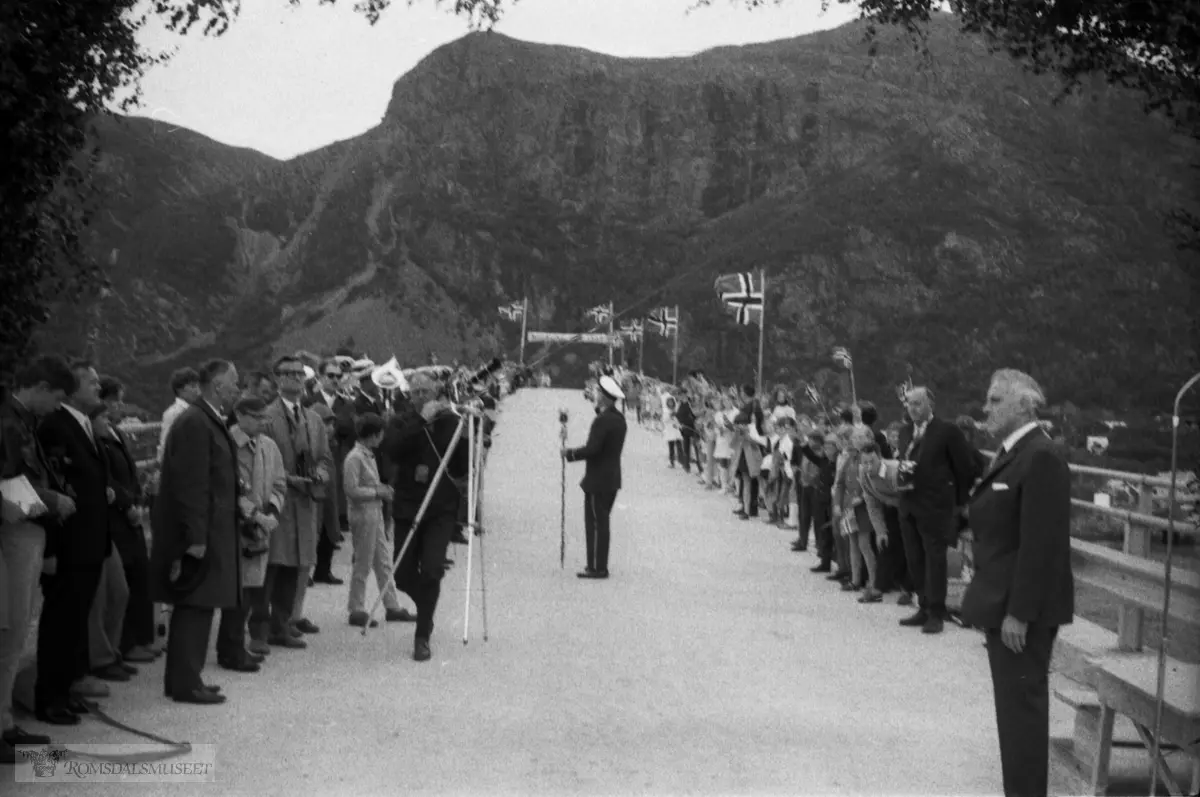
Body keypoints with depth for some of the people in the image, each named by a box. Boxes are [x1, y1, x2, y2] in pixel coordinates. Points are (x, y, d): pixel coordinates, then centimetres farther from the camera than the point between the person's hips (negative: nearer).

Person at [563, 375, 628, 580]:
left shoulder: (602, 420, -20)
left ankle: (597, 567, 1)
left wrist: (569, 453, -10)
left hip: (598, 480, -9)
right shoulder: (619, 418, 8)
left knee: (595, 523, -3)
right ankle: (599, 565, 22)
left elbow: (591, 449, -23)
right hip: (612, 479, 9)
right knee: (601, 523, 16)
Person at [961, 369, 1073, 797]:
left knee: (1022, 705, -2)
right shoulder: (1011, 454, 13)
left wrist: (1019, 613, -22)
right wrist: (993, 602, 14)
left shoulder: (1041, 457, -17)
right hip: (1004, 602, 10)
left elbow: (1040, 544, -22)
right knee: (1013, 704, 15)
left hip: (1024, 609, -10)